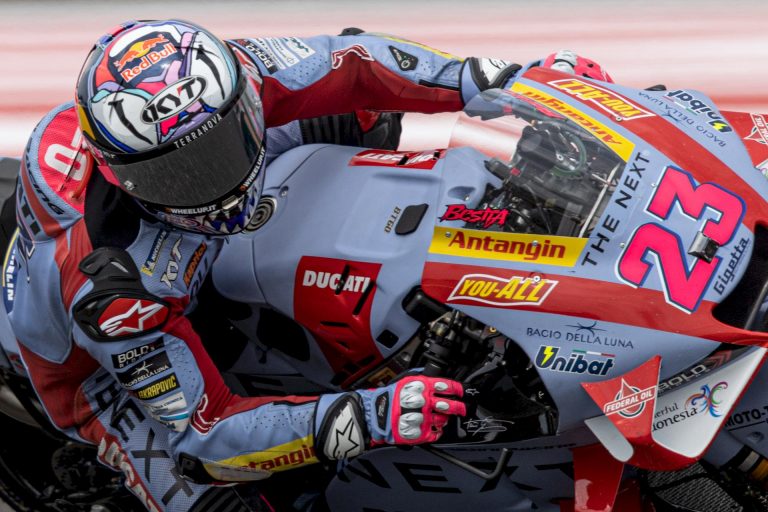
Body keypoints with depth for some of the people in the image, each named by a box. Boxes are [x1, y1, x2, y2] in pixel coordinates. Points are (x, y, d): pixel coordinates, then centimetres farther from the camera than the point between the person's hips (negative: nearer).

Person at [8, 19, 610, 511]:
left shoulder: (216, 84, -33)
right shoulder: (109, 284, -46)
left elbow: (350, 65, -18)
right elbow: (203, 426, -40)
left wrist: (503, 79, -21)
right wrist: (369, 418, -51)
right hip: (102, 370, -6)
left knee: (355, 111, 1)